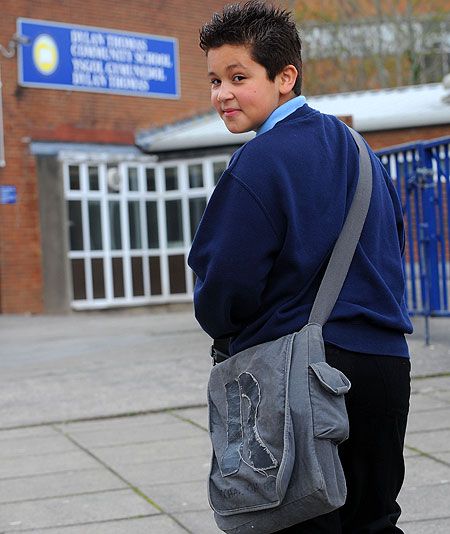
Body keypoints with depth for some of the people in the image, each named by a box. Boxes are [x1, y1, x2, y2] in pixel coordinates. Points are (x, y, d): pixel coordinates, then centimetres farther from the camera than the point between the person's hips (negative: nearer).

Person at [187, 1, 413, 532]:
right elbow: (391, 246, 21)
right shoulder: (353, 146, 12)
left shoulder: (259, 162, -13)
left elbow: (224, 285, -13)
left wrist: (224, 331, 7)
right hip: (386, 365, 8)